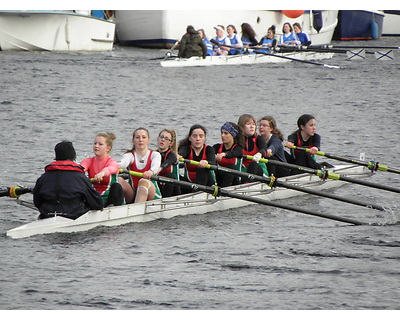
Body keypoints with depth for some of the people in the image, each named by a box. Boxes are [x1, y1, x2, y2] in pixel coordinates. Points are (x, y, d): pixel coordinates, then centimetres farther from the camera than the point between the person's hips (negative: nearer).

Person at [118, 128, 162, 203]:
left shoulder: (155, 155, 6)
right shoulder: (129, 155, 8)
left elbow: (156, 166, -18)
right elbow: (123, 163, -18)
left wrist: (150, 172, -45)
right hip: (132, 194, 2)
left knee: (144, 181, -34)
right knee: (119, 180, -25)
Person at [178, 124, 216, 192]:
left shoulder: (209, 149, -4)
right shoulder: (186, 148, -4)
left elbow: (213, 164, -25)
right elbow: (181, 153, -30)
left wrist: (206, 163, -50)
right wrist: (177, 156, -56)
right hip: (189, 182, 2)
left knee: (203, 169, -30)